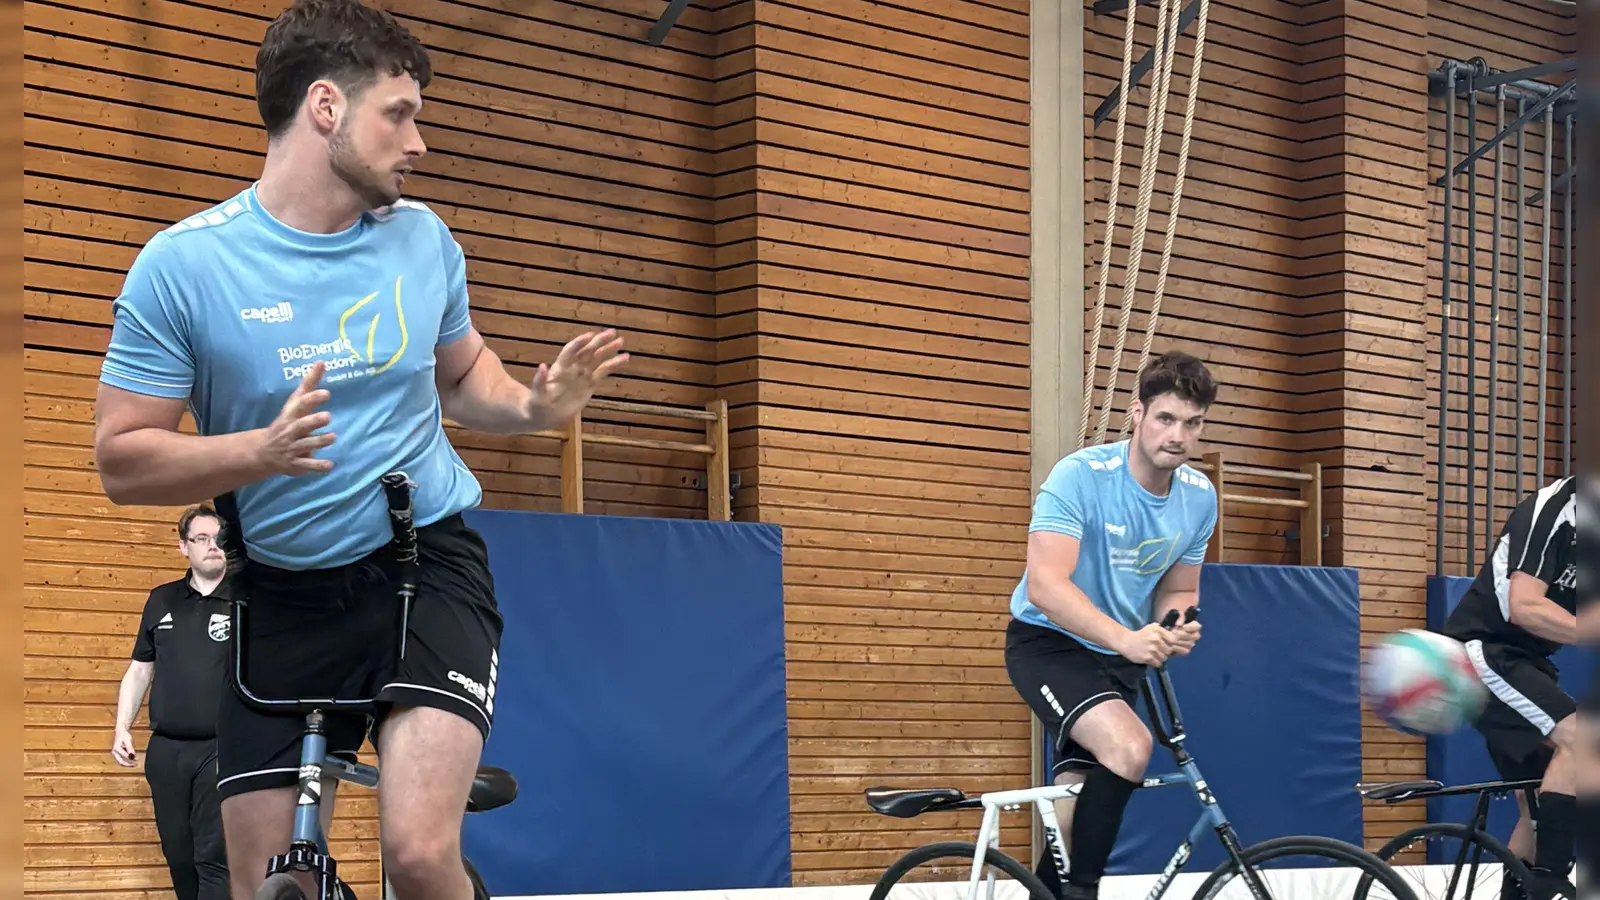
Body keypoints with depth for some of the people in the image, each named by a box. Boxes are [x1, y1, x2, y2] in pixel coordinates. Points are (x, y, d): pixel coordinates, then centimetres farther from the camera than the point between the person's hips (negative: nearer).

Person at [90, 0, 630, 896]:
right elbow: (122, 459, -10)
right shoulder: (184, 263, -10)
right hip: (284, 594, 0)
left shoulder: (423, 239, 1)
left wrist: (531, 406, -3)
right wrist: (263, 450, -27)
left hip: (426, 562, 0)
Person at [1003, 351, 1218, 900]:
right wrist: (1125, 637, -43)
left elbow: (1177, 590, 10)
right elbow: (1045, 585, -31)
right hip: (1047, 643, -6)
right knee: (1129, 746, -29)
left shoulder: (1199, 498, -4)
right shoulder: (1081, 475, -23)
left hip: (1118, 656, 7)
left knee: (1079, 799, 8)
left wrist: (1174, 628, -15)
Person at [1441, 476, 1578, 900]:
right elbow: (1524, 607, -26)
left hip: (1523, 661, 9)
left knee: (1541, 806, 10)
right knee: (1575, 736, -27)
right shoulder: (1554, 508, -17)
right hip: (1480, 651, -9)